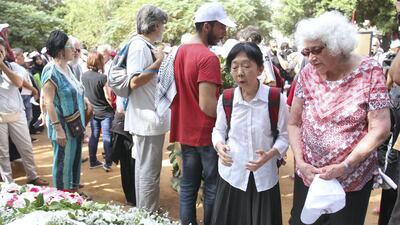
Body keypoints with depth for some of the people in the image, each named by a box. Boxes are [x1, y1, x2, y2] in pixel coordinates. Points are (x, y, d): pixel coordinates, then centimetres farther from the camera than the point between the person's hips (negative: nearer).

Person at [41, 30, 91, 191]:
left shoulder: (67, 68, 8)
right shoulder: (51, 71, -18)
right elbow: (48, 102, -22)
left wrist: (84, 101, 8)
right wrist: (58, 129, -24)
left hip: (75, 125, 8)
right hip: (64, 127, -8)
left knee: (75, 161, 18)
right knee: (63, 164, 5)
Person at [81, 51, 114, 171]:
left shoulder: (84, 76, -2)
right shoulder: (102, 77, -20)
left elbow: (84, 92, 10)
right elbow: (108, 97, -18)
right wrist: (113, 107, -3)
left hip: (93, 111, 6)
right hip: (105, 112, -6)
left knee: (94, 136, 14)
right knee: (107, 137, 1)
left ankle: (93, 161, 22)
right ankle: (108, 163, 5)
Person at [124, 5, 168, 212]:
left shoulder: (145, 46, 14)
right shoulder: (139, 46, -14)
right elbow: (134, 82, -24)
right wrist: (159, 62, -17)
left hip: (148, 117, 10)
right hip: (147, 119, -10)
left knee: (144, 169, 18)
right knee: (149, 172, -2)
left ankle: (143, 213, 31)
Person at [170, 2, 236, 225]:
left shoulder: (180, 51, 8)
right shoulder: (208, 58, -20)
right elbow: (207, 105, -24)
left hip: (186, 131, 8)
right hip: (207, 134, -8)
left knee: (188, 185, 14)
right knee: (213, 188, 6)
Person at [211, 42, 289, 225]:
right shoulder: (225, 99, -5)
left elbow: (284, 136, -4)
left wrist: (269, 155, -21)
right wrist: (219, 146, -12)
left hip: (264, 176, -1)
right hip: (232, 174, 2)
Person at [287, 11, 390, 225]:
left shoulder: (369, 71, -10)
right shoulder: (307, 75, -2)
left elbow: (380, 129, -13)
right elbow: (294, 123, 2)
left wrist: (345, 166, -18)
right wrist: (300, 162, -10)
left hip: (353, 179, -2)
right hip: (308, 175, 3)